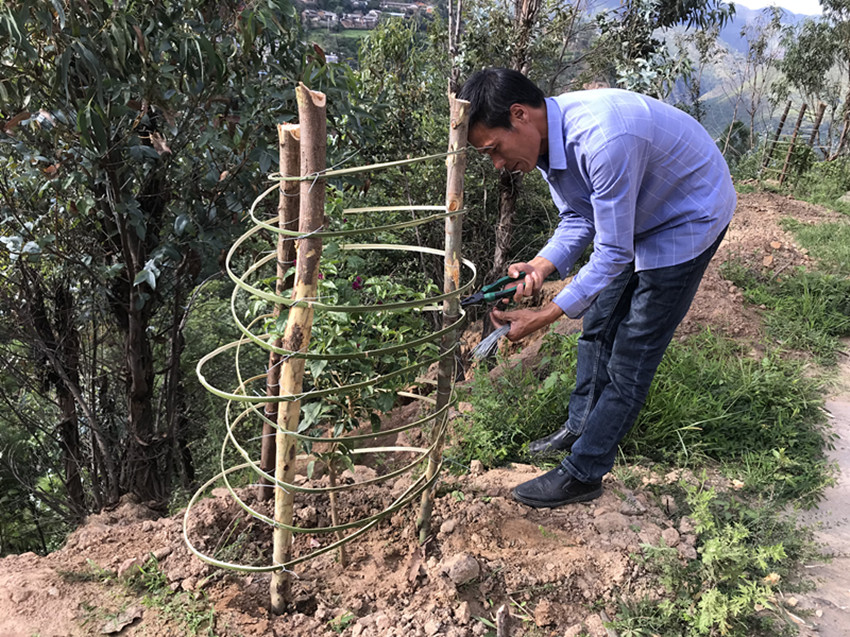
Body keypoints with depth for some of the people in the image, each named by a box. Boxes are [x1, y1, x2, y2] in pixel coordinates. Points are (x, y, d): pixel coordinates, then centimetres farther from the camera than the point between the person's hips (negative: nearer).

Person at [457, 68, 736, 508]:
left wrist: (545, 317, -29)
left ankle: (583, 474, 8)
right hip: (635, 219, 9)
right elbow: (578, 220, -2)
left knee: (630, 358, -4)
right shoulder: (545, 135, -11)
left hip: (689, 220, -8)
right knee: (598, 326, 16)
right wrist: (540, 266, -21)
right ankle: (580, 428, 35)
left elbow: (614, 254, -32)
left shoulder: (602, 140, -39)